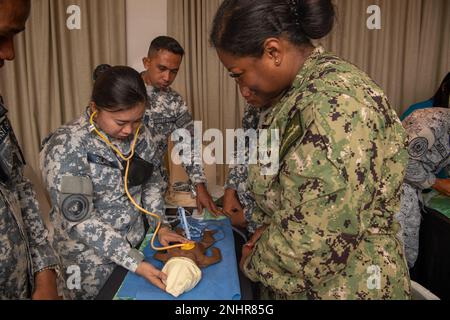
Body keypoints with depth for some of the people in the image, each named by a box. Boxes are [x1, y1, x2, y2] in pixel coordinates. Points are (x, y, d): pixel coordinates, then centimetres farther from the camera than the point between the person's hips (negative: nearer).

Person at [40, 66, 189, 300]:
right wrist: (135, 263, -26)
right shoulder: (66, 147, -22)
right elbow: (78, 220, -24)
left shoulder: (139, 134, -5)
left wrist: (160, 226, -3)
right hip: (91, 262, -5)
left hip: (135, 246, 5)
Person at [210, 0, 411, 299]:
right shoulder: (301, 94, 2)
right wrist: (269, 228, 0)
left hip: (343, 286, -8)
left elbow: (317, 242, -28)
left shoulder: (336, 105, -28)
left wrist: (255, 262, -12)